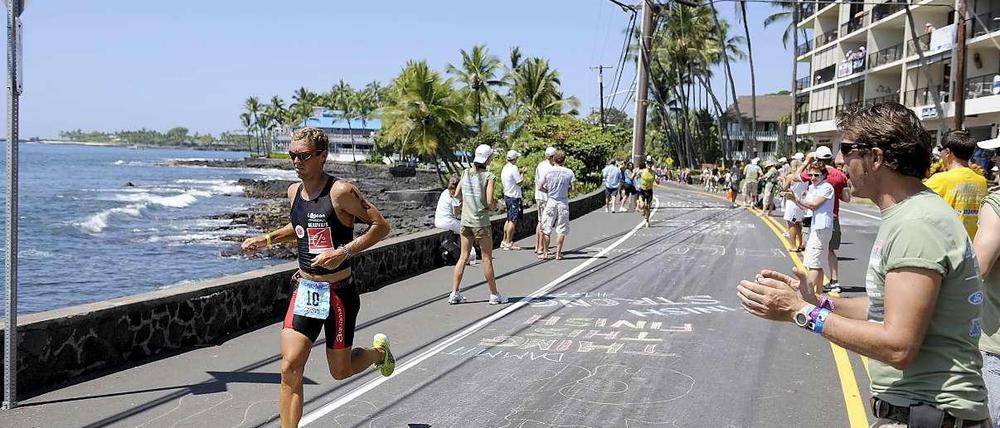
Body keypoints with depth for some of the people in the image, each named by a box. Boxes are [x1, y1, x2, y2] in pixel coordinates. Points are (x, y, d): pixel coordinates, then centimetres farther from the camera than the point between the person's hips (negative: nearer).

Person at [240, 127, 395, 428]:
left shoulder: (340, 191, -16)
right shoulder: (294, 191, 5)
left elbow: (381, 226, -15)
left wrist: (343, 252, -24)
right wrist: (267, 239, 13)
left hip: (338, 293, -5)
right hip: (304, 290, 5)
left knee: (340, 371, 11)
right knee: (290, 368, -8)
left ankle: (379, 350, 43)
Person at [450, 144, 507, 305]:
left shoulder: (465, 173, 5)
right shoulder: (489, 177, -12)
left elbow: (457, 195, 12)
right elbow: (490, 202, -16)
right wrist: (494, 205, 4)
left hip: (465, 221, 5)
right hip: (481, 222, -5)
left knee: (463, 257, 11)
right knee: (487, 259, 5)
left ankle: (455, 293, 9)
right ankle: (494, 295, 14)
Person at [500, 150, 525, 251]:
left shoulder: (504, 168, 10)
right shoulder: (514, 168, -18)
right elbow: (519, 182, -14)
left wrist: (518, 172, 17)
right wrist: (522, 174, 1)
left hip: (507, 195, 9)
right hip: (514, 197, -9)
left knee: (509, 219, 17)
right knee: (513, 220, -5)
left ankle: (504, 241, 20)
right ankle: (508, 243, -4)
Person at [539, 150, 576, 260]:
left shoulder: (548, 171, -4)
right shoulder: (569, 172, -5)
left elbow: (541, 187, -2)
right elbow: (572, 188, -4)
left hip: (551, 202, 0)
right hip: (563, 203, 0)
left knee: (546, 229, 8)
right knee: (561, 230, 7)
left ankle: (545, 253, 9)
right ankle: (558, 253, 7)